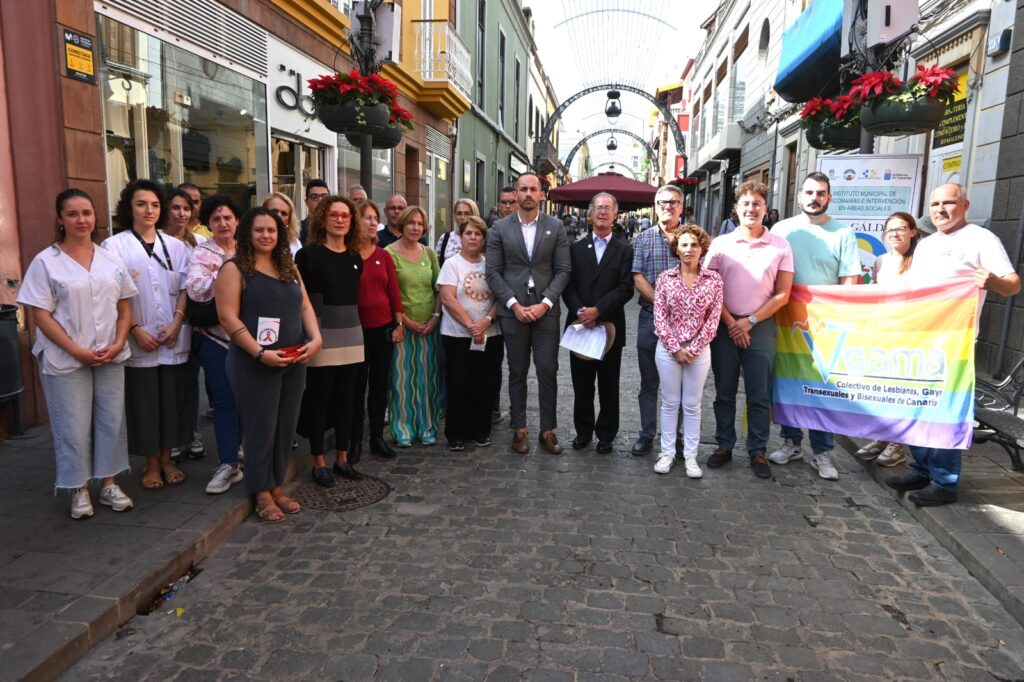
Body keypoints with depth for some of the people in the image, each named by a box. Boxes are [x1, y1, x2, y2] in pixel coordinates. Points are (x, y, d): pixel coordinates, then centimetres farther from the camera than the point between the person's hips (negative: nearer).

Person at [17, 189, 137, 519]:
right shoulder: (45, 262, -5)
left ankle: (108, 483, 22)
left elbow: (124, 307, 10)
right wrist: (77, 351, -14)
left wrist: (119, 343, -5)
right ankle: (78, 489, 19)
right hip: (65, 361, -3)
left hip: (111, 357, 4)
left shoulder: (111, 259, 7)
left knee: (111, 421, 8)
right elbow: (40, 315, -8)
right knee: (73, 426, 4)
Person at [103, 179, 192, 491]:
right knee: (144, 401, 4)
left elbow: (185, 288, 6)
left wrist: (176, 323, -6)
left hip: (173, 338, 3)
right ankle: (151, 463, 18)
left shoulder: (176, 246, 8)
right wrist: (134, 329, -11)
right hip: (138, 340, -2)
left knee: (173, 398, 7)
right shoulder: (114, 246, -2)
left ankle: (167, 458, 22)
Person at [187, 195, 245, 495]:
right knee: (224, 399, -1)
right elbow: (195, 290, -18)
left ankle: (233, 458, 27)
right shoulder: (202, 254, -3)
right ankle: (228, 464, 7)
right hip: (217, 337, -4)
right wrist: (224, 272, -26)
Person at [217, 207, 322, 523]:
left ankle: (277, 487, 25)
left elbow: (305, 307, 12)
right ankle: (262, 494, 16)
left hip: (294, 361, 6)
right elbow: (228, 317, -13)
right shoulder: (235, 269, -5)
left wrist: (315, 338, -6)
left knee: (286, 426, 11)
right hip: (255, 364, -6)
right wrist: (260, 353, -20)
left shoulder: (289, 267, 13)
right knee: (261, 428, 3)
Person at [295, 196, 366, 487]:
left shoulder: (355, 257, 11)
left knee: (346, 398, 11)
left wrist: (354, 325, 15)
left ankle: (342, 458, 23)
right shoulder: (308, 254, -7)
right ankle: (319, 462, 15)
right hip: (321, 337, -5)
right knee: (319, 400, 3)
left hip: (351, 336, 6)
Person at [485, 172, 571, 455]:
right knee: (517, 372, 8)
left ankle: (548, 430, 13)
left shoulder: (555, 227, 4)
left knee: (548, 371, 2)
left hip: (545, 310, 0)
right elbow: (493, 272, 0)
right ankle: (520, 429, 18)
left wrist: (544, 304, -11)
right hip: (512, 310, 0)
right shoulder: (500, 228, 3)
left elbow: (563, 271, 1)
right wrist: (514, 304, -10)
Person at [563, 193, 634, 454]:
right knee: (582, 385, 10)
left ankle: (606, 434, 19)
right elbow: (568, 285, 2)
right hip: (580, 325, 2)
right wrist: (579, 311, -14)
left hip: (610, 326, -2)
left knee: (609, 386, 7)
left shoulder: (624, 250, 4)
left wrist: (597, 310, -17)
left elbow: (625, 289, -7)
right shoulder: (576, 248, 10)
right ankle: (583, 431, 24)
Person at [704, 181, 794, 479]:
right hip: (725, 326, 1)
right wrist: (730, 322, -7)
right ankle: (724, 446, 21)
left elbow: (782, 294, 0)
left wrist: (749, 321, -9)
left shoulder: (781, 246, 1)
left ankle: (757, 452, 16)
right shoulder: (720, 244, 2)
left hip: (760, 327, -1)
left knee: (759, 396, 4)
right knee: (724, 392, 9)